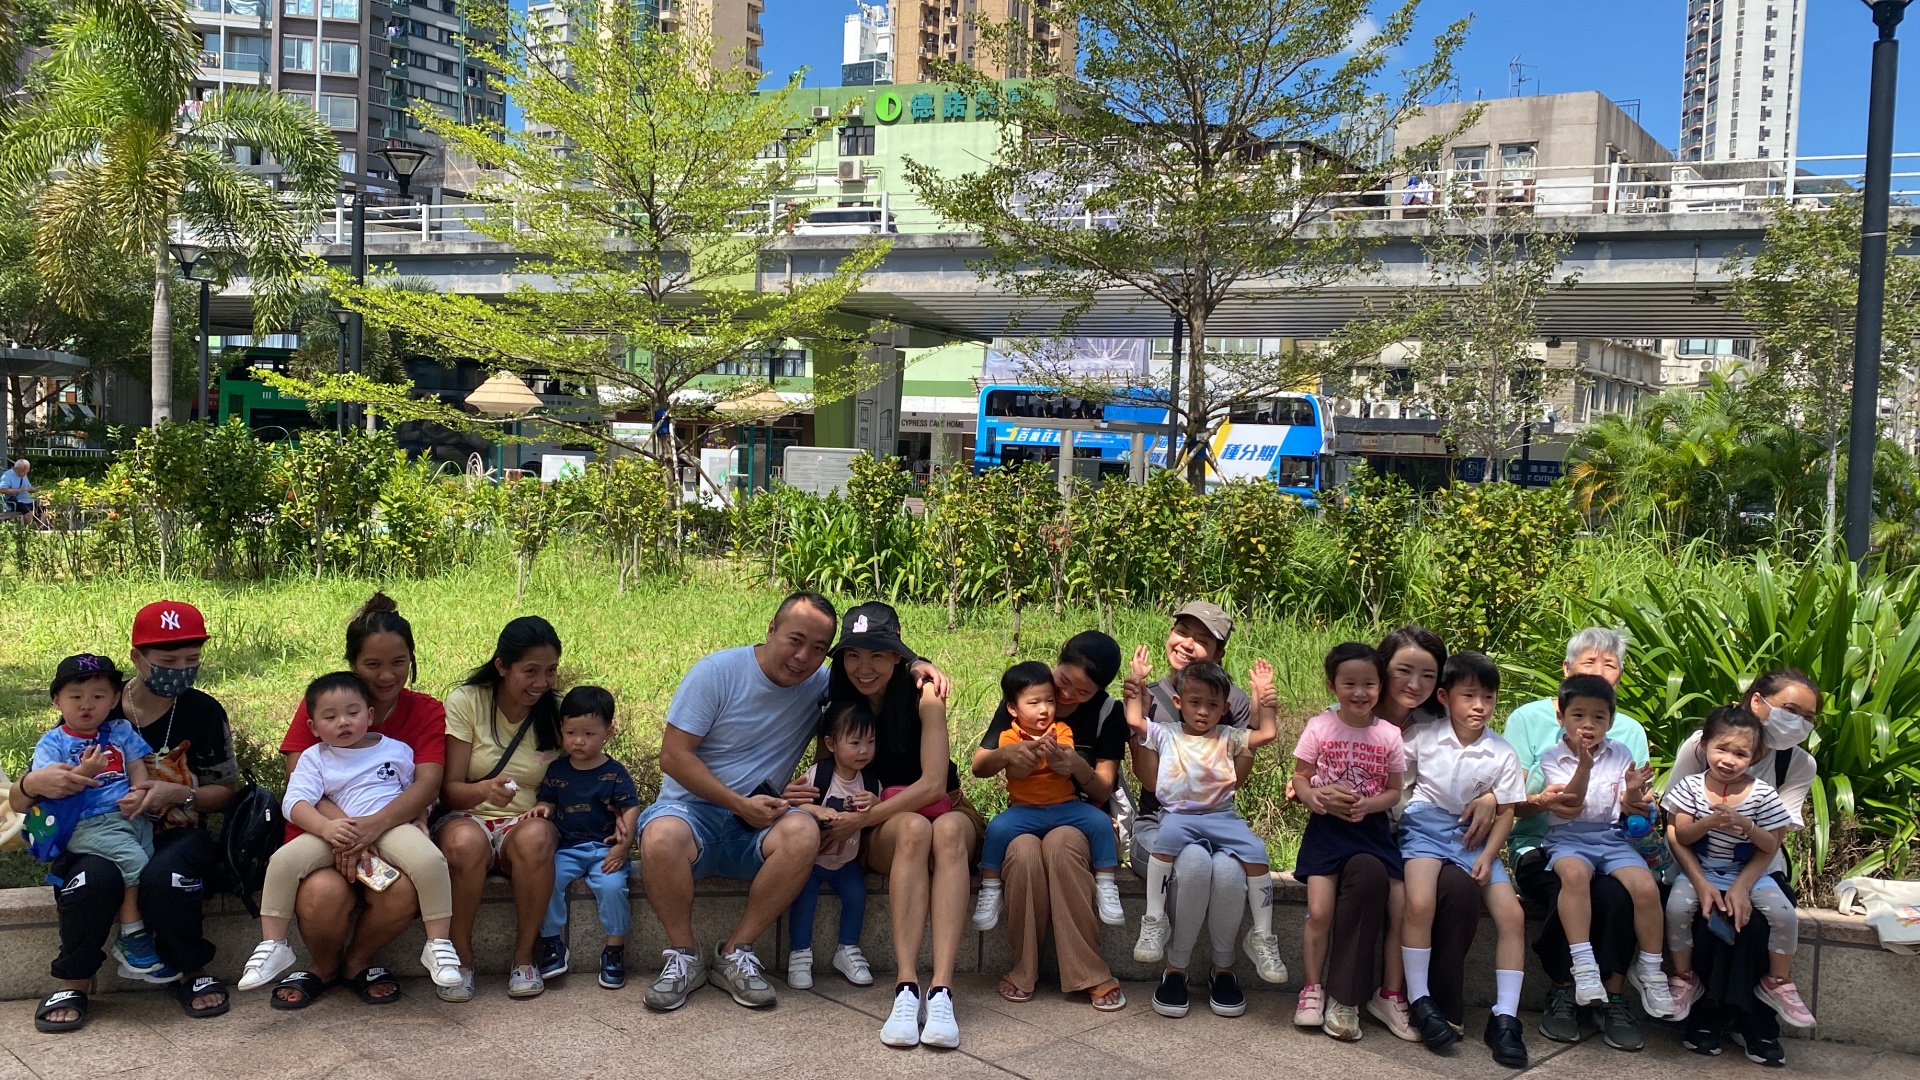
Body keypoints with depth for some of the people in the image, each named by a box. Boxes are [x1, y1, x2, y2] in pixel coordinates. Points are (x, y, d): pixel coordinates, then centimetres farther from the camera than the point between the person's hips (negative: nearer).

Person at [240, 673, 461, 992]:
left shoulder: (396, 750, 13)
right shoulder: (314, 758, 8)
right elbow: (295, 802, -6)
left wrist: (420, 821, 0)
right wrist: (326, 827, -25)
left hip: (393, 827, -1)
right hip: (337, 834, 1)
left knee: (430, 860, -31)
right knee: (283, 860, -22)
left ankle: (438, 945, -16)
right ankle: (272, 946, -4)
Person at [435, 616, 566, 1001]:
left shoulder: (556, 711, 1)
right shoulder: (466, 701, -6)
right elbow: (448, 791, -9)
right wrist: (483, 790, -32)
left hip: (526, 823, 1)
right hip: (469, 817, -1)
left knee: (535, 837, -36)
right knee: (466, 842, -38)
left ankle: (525, 958, -19)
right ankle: (461, 959, -18)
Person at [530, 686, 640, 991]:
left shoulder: (614, 773, 1)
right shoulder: (556, 770, 11)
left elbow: (631, 808, -2)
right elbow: (547, 800, 18)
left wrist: (623, 846, -13)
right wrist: (541, 808, -8)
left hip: (604, 848, -3)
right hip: (566, 848, 3)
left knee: (612, 885, -28)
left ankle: (614, 949, -10)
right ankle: (552, 945, -8)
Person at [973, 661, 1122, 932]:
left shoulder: (1062, 730, 5)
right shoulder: (1009, 737, 1)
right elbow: (1016, 772, -18)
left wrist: (1061, 757, -39)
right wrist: (1037, 753, -40)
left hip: (1066, 806, 2)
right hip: (1025, 810, -2)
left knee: (1100, 821, -22)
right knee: (997, 827, -29)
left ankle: (1105, 885, -6)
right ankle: (990, 891, -11)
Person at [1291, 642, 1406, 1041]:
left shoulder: (1389, 735, 1)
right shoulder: (1319, 727, -2)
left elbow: (1394, 791, 5)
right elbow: (1299, 777, 3)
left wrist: (1367, 805, -15)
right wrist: (1314, 798, -19)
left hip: (1373, 830, 2)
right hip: (1327, 828, -1)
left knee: (1399, 910, -10)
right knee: (1319, 911, -12)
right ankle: (1313, 989, 8)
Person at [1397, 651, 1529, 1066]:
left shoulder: (1502, 754, -1)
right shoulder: (1422, 736, -5)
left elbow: (1506, 812, 2)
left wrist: (1487, 856, -11)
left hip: (1474, 836, 3)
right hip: (1427, 826, -3)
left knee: (1512, 915, -11)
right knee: (1420, 903, -28)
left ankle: (1504, 1018, -2)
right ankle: (1419, 1001, -11)